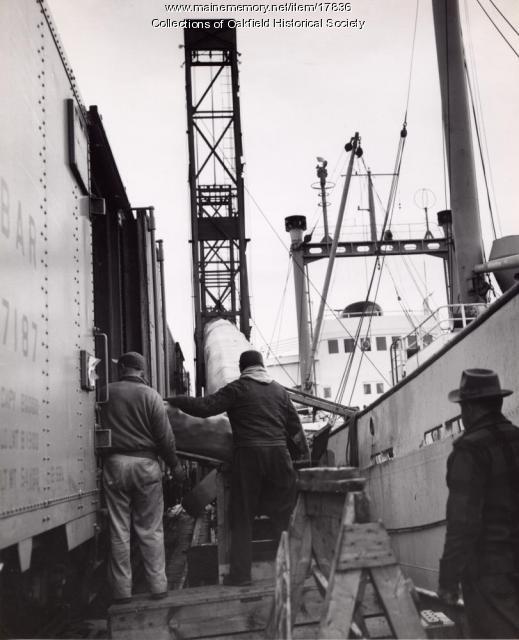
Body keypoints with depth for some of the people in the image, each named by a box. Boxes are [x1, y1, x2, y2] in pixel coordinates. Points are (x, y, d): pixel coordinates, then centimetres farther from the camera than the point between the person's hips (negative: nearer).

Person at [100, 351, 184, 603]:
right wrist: (175, 465, 8)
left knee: (118, 531, 6)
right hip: (145, 464, -1)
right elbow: (165, 436, -3)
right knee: (151, 530, 7)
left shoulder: (106, 392, 1)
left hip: (114, 463, 1)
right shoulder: (150, 395, -3)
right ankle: (158, 585, 10)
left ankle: (122, 590, 9)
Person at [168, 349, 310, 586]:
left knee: (242, 516, 4)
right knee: (285, 510, 10)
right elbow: (294, 426, 18)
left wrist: (173, 400, 5)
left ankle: (240, 573, 6)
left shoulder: (238, 388, 0)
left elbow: (205, 407, -7)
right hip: (278, 453, 4)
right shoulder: (279, 390, 14)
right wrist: (304, 454, 28)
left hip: (248, 454, -4)